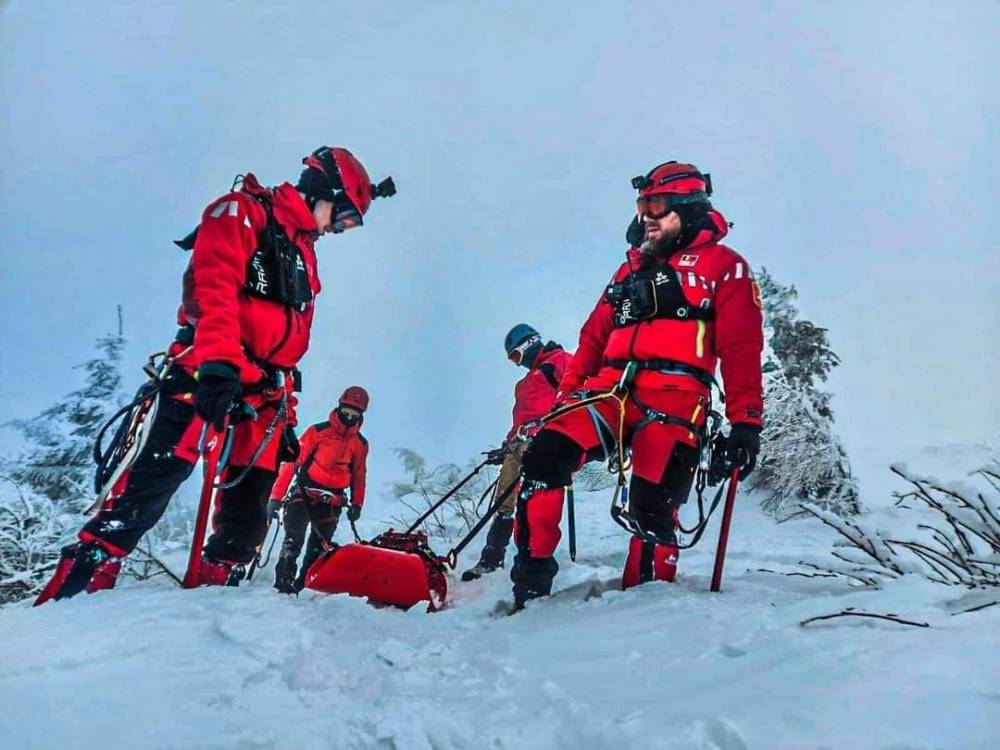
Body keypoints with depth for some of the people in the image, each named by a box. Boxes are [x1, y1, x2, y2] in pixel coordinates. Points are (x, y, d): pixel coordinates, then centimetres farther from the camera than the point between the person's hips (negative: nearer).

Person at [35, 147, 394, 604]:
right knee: (156, 479, -15)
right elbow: (215, 290, -16)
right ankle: (78, 579, -10)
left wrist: (286, 416, 19)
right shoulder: (242, 213, 2)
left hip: (263, 392, 8)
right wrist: (219, 365, -30)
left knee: (250, 506, 3)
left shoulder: (303, 255, 25)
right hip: (209, 373, -8)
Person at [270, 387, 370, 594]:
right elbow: (291, 461, -9)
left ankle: (304, 583, 12)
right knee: (294, 539, -15)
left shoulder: (360, 444, 6)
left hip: (332, 502, 4)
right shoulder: (318, 431, -8)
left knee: (319, 547, 4)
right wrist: (276, 496, -12)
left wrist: (357, 504, 9)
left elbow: (359, 476, 18)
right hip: (303, 493, -4)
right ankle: (283, 580, -11)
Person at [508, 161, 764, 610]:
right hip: (610, 387, 5)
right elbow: (594, 337, 24)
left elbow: (741, 349, 1)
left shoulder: (722, 265, 11)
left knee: (652, 510, -14)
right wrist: (565, 394, 16)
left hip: (674, 398, -4)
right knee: (543, 458, -17)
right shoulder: (633, 267, 27)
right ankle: (531, 582, -11)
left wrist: (746, 421, -9)